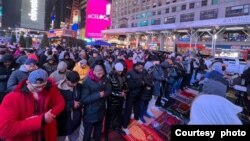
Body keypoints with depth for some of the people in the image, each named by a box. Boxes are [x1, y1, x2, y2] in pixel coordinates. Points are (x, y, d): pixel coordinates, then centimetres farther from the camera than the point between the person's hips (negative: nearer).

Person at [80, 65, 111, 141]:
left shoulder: (104, 79, -5)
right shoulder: (87, 82, -20)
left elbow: (109, 90, 2)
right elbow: (84, 99, -22)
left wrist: (104, 94, -20)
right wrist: (98, 95, -27)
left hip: (101, 111, 5)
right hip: (90, 113, -5)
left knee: (98, 131, 25)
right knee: (87, 133, 13)